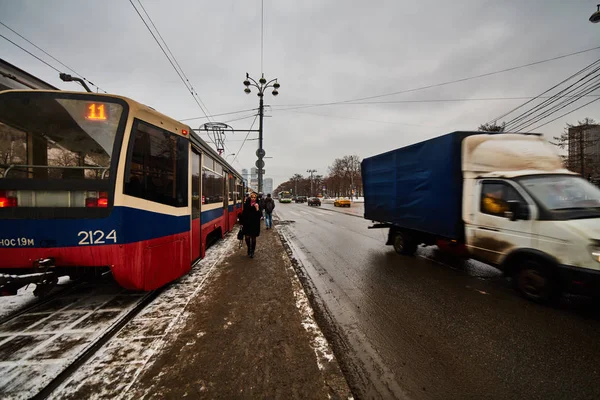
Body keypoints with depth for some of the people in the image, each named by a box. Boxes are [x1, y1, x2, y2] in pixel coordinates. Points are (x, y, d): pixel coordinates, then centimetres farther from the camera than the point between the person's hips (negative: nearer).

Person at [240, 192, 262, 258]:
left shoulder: (258, 206, -5)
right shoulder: (246, 205, -1)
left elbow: (259, 216, -12)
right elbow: (243, 214, 6)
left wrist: (257, 209, -26)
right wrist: (242, 223, 5)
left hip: (255, 225, -1)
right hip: (247, 224, 1)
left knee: (253, 239, 7)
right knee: (247, 237, -1)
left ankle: (252, 252, 24)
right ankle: (249, 248, 28)